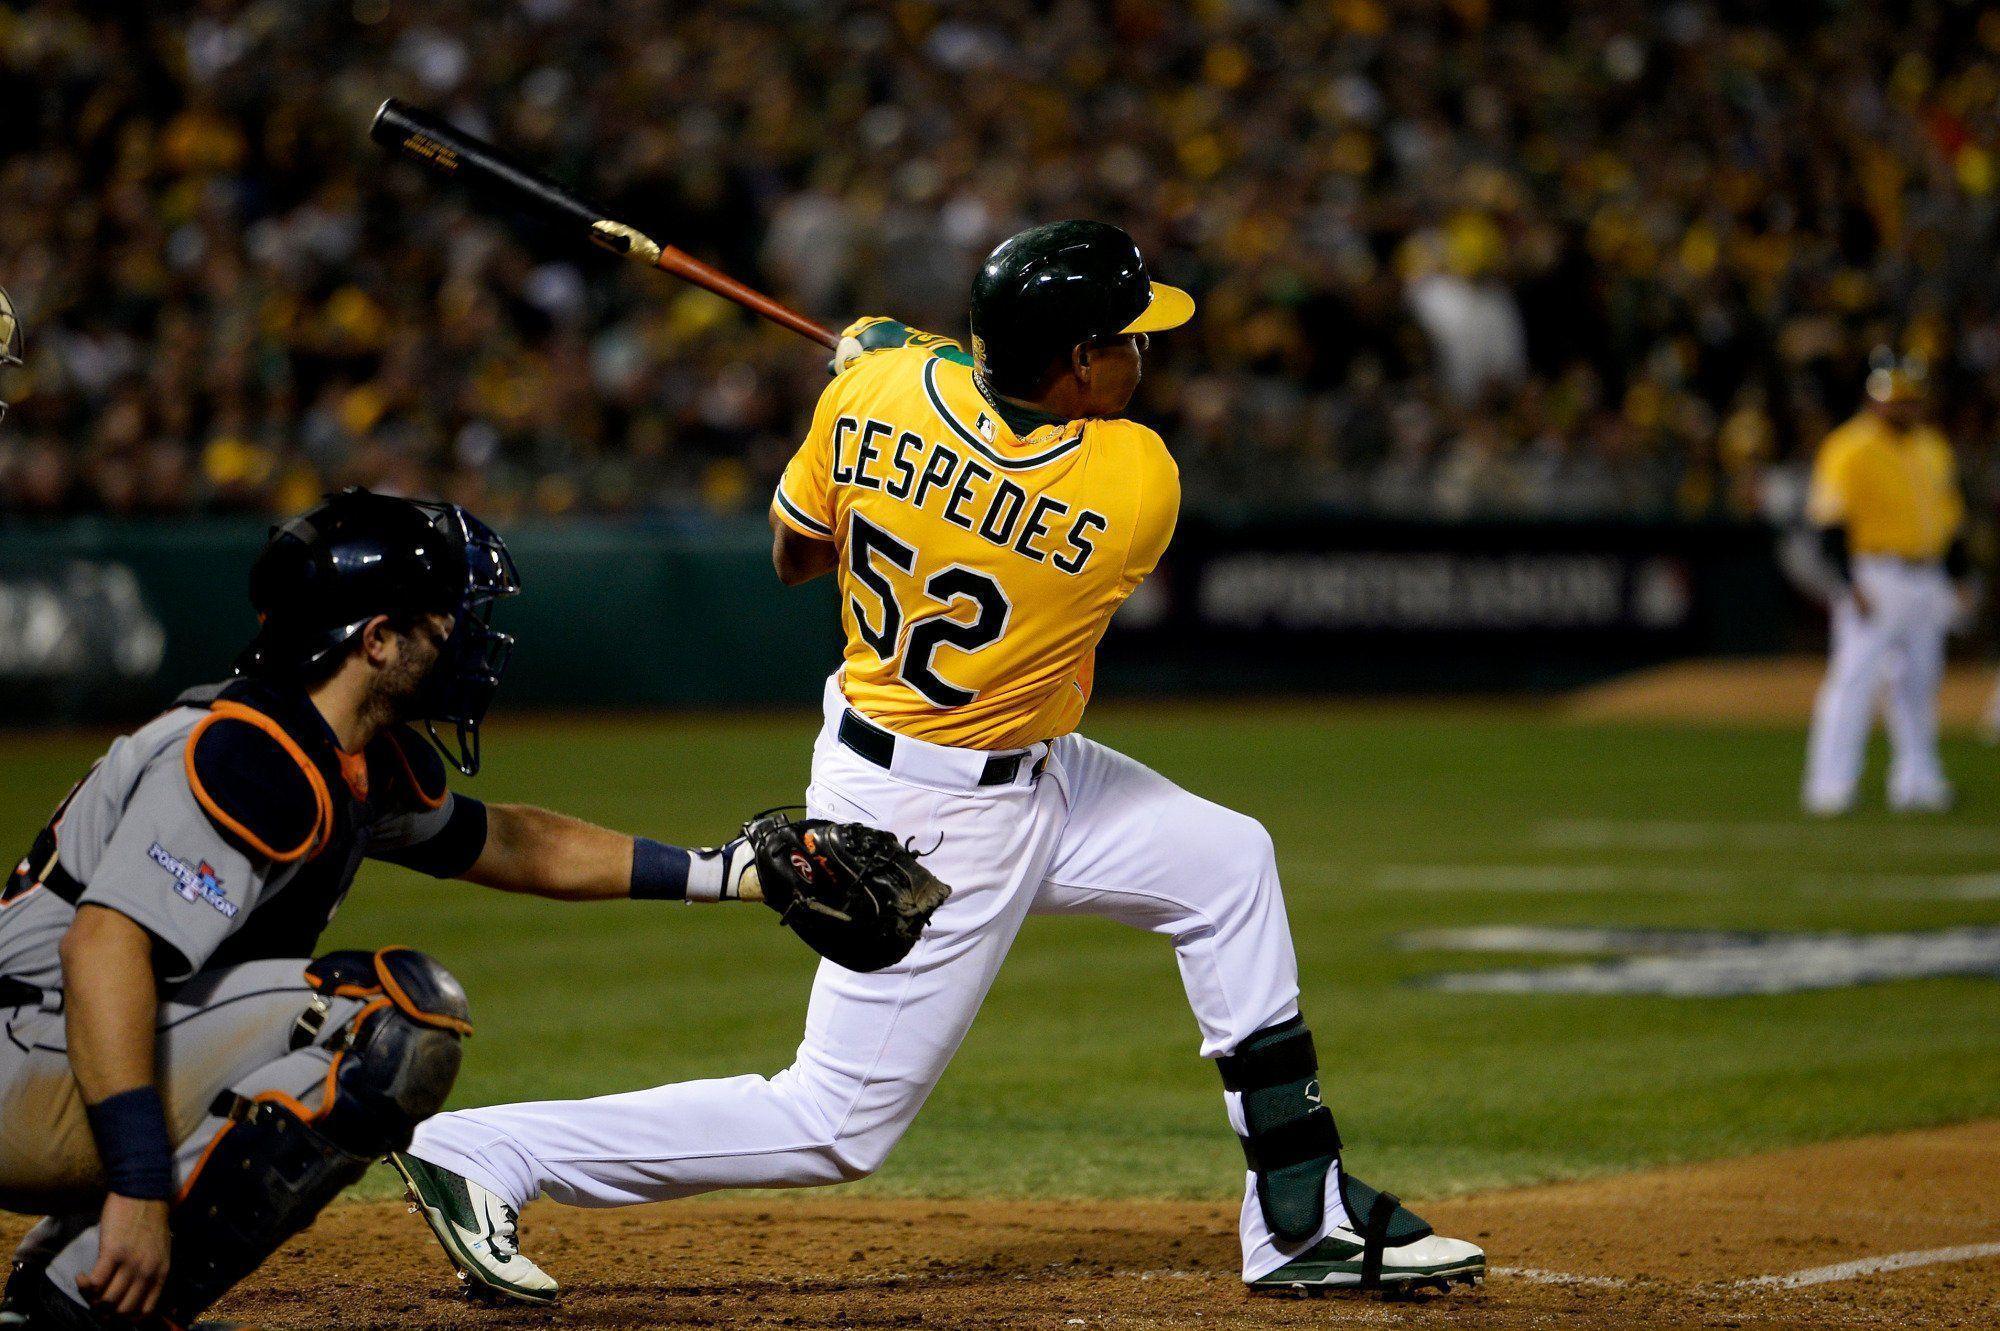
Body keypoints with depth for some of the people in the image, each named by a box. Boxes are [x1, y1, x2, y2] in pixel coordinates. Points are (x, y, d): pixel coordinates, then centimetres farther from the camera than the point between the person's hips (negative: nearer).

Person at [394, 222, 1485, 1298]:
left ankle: (1303, 1217, 25)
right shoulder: (1140, 484, -24)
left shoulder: (882, 385, -13)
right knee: (840, 1122, 1)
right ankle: (489, 1152, 0)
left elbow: (791, 555, 4)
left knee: (1225, 864, 18)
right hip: (949, 825, -8)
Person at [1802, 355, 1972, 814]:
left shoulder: (1934, 449, 15)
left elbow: (1950, 518, 20)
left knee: (1919, 683, 10)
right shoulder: (1850, 449, -9)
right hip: (1873, 579, -8)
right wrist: (1850, 584, -20)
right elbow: (1832, 522, -13)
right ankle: (1830, 788, -13)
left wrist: (1958, 579, 14)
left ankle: (1917, 783, 17)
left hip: (1928, 582, 8)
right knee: (1854, 677, -12)